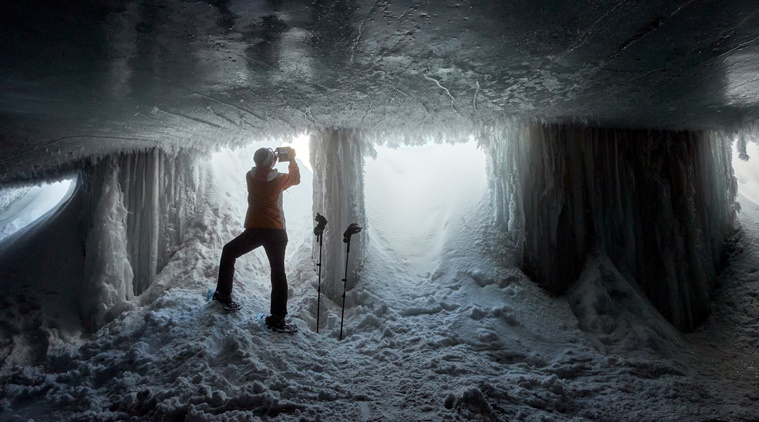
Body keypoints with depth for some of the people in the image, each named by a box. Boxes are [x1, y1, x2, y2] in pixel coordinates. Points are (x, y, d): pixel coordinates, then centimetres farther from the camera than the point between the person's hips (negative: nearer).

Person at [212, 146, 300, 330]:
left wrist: (272, 158, 28)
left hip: (254, 229, 1)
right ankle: (277, 317, -1)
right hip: (277, 231, -1)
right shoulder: (278, 179, -3)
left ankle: (224, 294, 24)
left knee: (228, 252, 25)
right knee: (278, 272, 3)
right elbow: (296, 178, 18)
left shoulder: (250, 176, 0)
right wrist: (292, 159, 27)